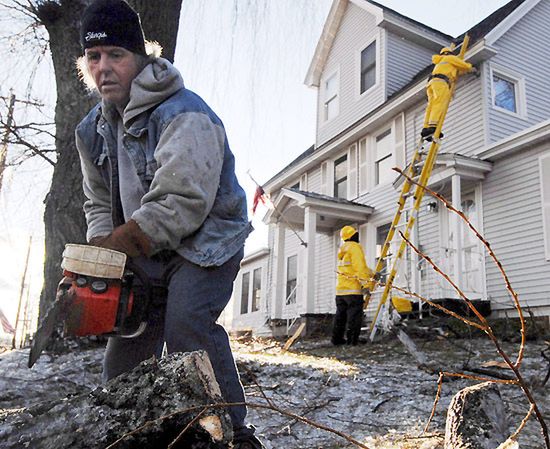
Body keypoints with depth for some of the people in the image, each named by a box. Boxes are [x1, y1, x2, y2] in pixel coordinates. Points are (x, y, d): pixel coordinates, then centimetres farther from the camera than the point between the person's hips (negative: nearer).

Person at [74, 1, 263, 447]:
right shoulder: (93, 130, 7)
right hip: (148, 255, 8)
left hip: (206, 243, -7)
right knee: (126, 348, 9)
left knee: (186, 326, -27)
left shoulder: (184, 115, -21)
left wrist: (112, 248, -22)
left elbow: (182, 203, -29)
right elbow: (100, 204, 12)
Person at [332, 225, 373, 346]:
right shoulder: (355, 247, -7)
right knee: (354, 314, -6)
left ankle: (337, 338, 13)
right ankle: (352, 338, -8)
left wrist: (372, 273, 29)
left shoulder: (343, 250, 22)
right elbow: (360, 267, -17)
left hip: (340, 288, 9)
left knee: (341, 314, 12)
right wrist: (365, 283, -20)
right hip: (353, 288, -9)